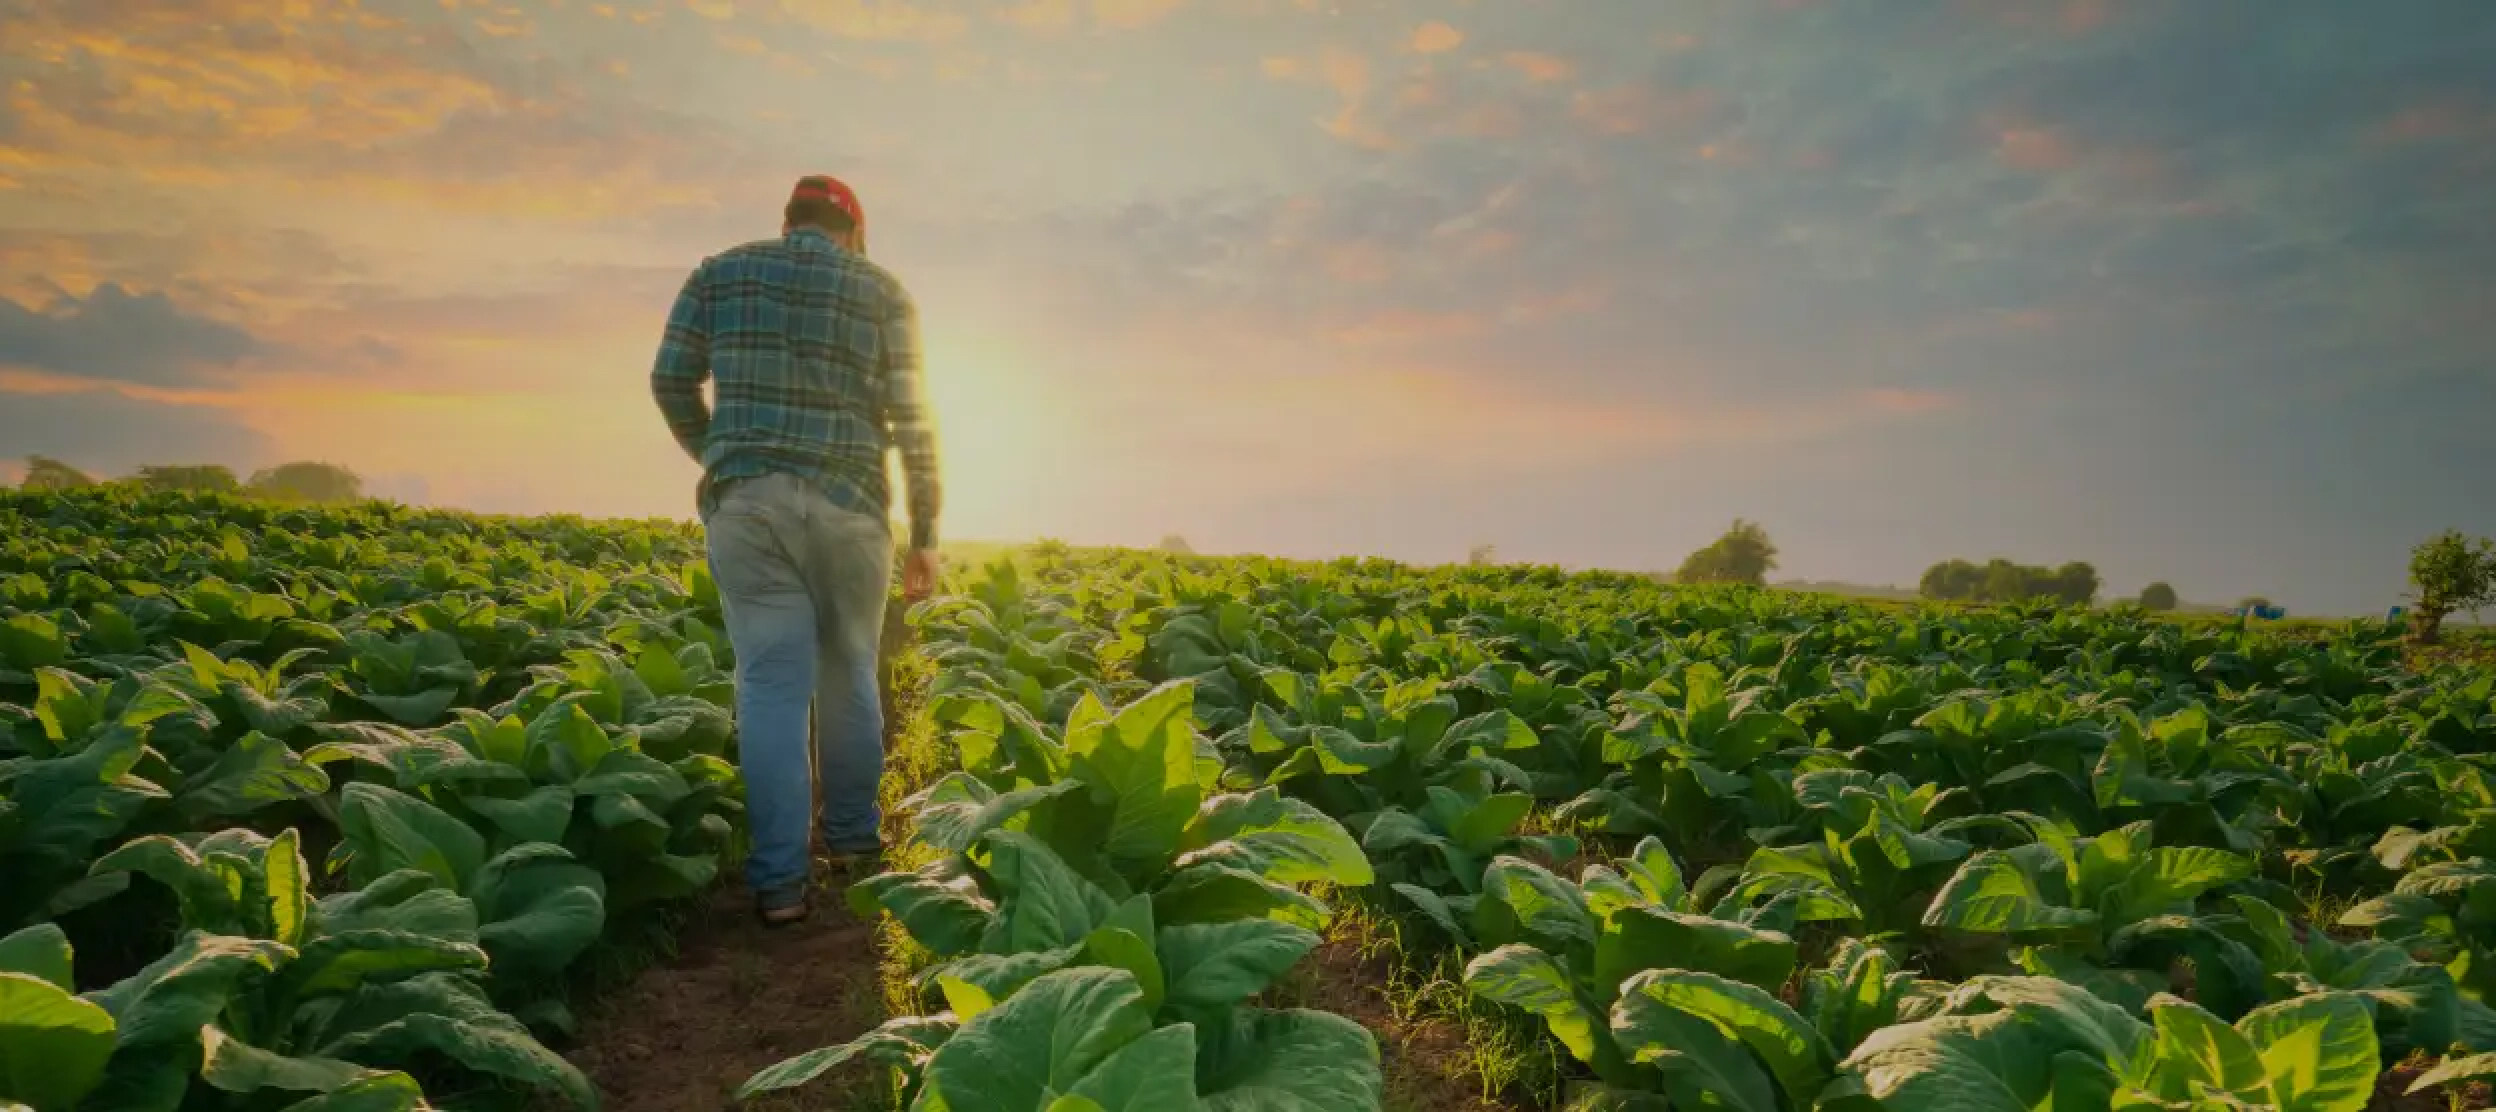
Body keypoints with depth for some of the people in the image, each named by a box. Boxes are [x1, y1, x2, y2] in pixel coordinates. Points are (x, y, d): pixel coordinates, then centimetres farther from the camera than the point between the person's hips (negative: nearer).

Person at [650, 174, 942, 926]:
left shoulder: (720, 273, 11)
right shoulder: (882, 291, 6)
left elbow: (671, 381, 8)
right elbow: (912, 417, -1)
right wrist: (925, 535, 3)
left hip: (745, 502, 1)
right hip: (848, 504, 0)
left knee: (772, 681, 1)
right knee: (848, 673, 15)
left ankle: (780, 879, -1)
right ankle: (851, 836, 28)